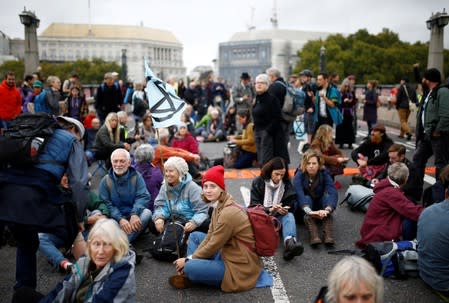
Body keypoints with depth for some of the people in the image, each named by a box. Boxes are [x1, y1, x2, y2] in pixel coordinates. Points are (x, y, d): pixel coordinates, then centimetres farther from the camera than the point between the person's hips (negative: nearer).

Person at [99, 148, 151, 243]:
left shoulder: (136, 177, 2)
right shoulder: (105, 181, 1)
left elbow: (143, 197, -7)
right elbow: (106, 204, -6)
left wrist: (134, 214, -27)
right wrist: (120, 219, -23)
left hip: (134, 217, 1)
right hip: (115, 218, -1)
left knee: (147, 213, -30)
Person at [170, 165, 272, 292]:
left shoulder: (228, 213, -26)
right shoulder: (219, 205, 4)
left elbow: (213, 245, -19)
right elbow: (210, 236, 8)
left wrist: (188, 260, -6)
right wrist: (189, 258, -1)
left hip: (239, 266, -10)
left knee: (190, 267, -24)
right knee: (195, 236, 16)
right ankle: (187, 274, 13)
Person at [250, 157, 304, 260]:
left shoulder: (287, 184, 9)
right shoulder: (258, 182, 1)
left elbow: (291, 206, 6)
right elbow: (254, 206, -4)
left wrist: (285, 209, -18)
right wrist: (269, 210, -22)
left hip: (280, 217, 2)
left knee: (289, 216, -30)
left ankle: (290, 243, -60)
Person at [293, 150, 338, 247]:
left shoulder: (324, 174, -14)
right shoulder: (299, 176, -18)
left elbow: (333, 193, -30)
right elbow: (299, 194, -36)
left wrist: (327, 210, -50)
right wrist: (309, 211, -54)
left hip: (319, 208, 1)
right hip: (304, 211, -1)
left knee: (327, 197, -27)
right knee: (307, 198, -31)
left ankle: (328, 234, -43)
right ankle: (314, 235, -51)